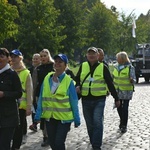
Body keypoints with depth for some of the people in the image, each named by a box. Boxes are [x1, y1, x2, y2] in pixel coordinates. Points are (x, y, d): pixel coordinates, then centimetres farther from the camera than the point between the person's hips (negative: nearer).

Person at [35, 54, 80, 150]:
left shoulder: (68, 81, -8)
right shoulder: (47, 79, 1)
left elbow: (74, 102, -5)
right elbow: (42, 98, 4)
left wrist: (77, 119, -3)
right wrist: (38, 115, 1)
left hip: (64, 118, -4)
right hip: (49, 117, 4)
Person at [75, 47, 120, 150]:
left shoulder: (103, 67, 0)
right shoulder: (83, 66, 8)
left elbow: (110, 84, 4)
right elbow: (77, 79, 18)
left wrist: (116, 98, 6)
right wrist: (77, 86, -6)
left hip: (99, 100, -3)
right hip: (86, 100, 3)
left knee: (97, 123, -13)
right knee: (89, 124, 11)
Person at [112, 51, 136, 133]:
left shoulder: (130, 67, -11)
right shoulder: (116, 66, 6)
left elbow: (133, 79, -11)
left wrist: (132, 80, -33)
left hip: (126, 92, -5)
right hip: (117, 91, 5)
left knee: (125, 109, -3)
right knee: (119, 108, 13)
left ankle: (124, 126, 7)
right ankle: (122, 122, 34)